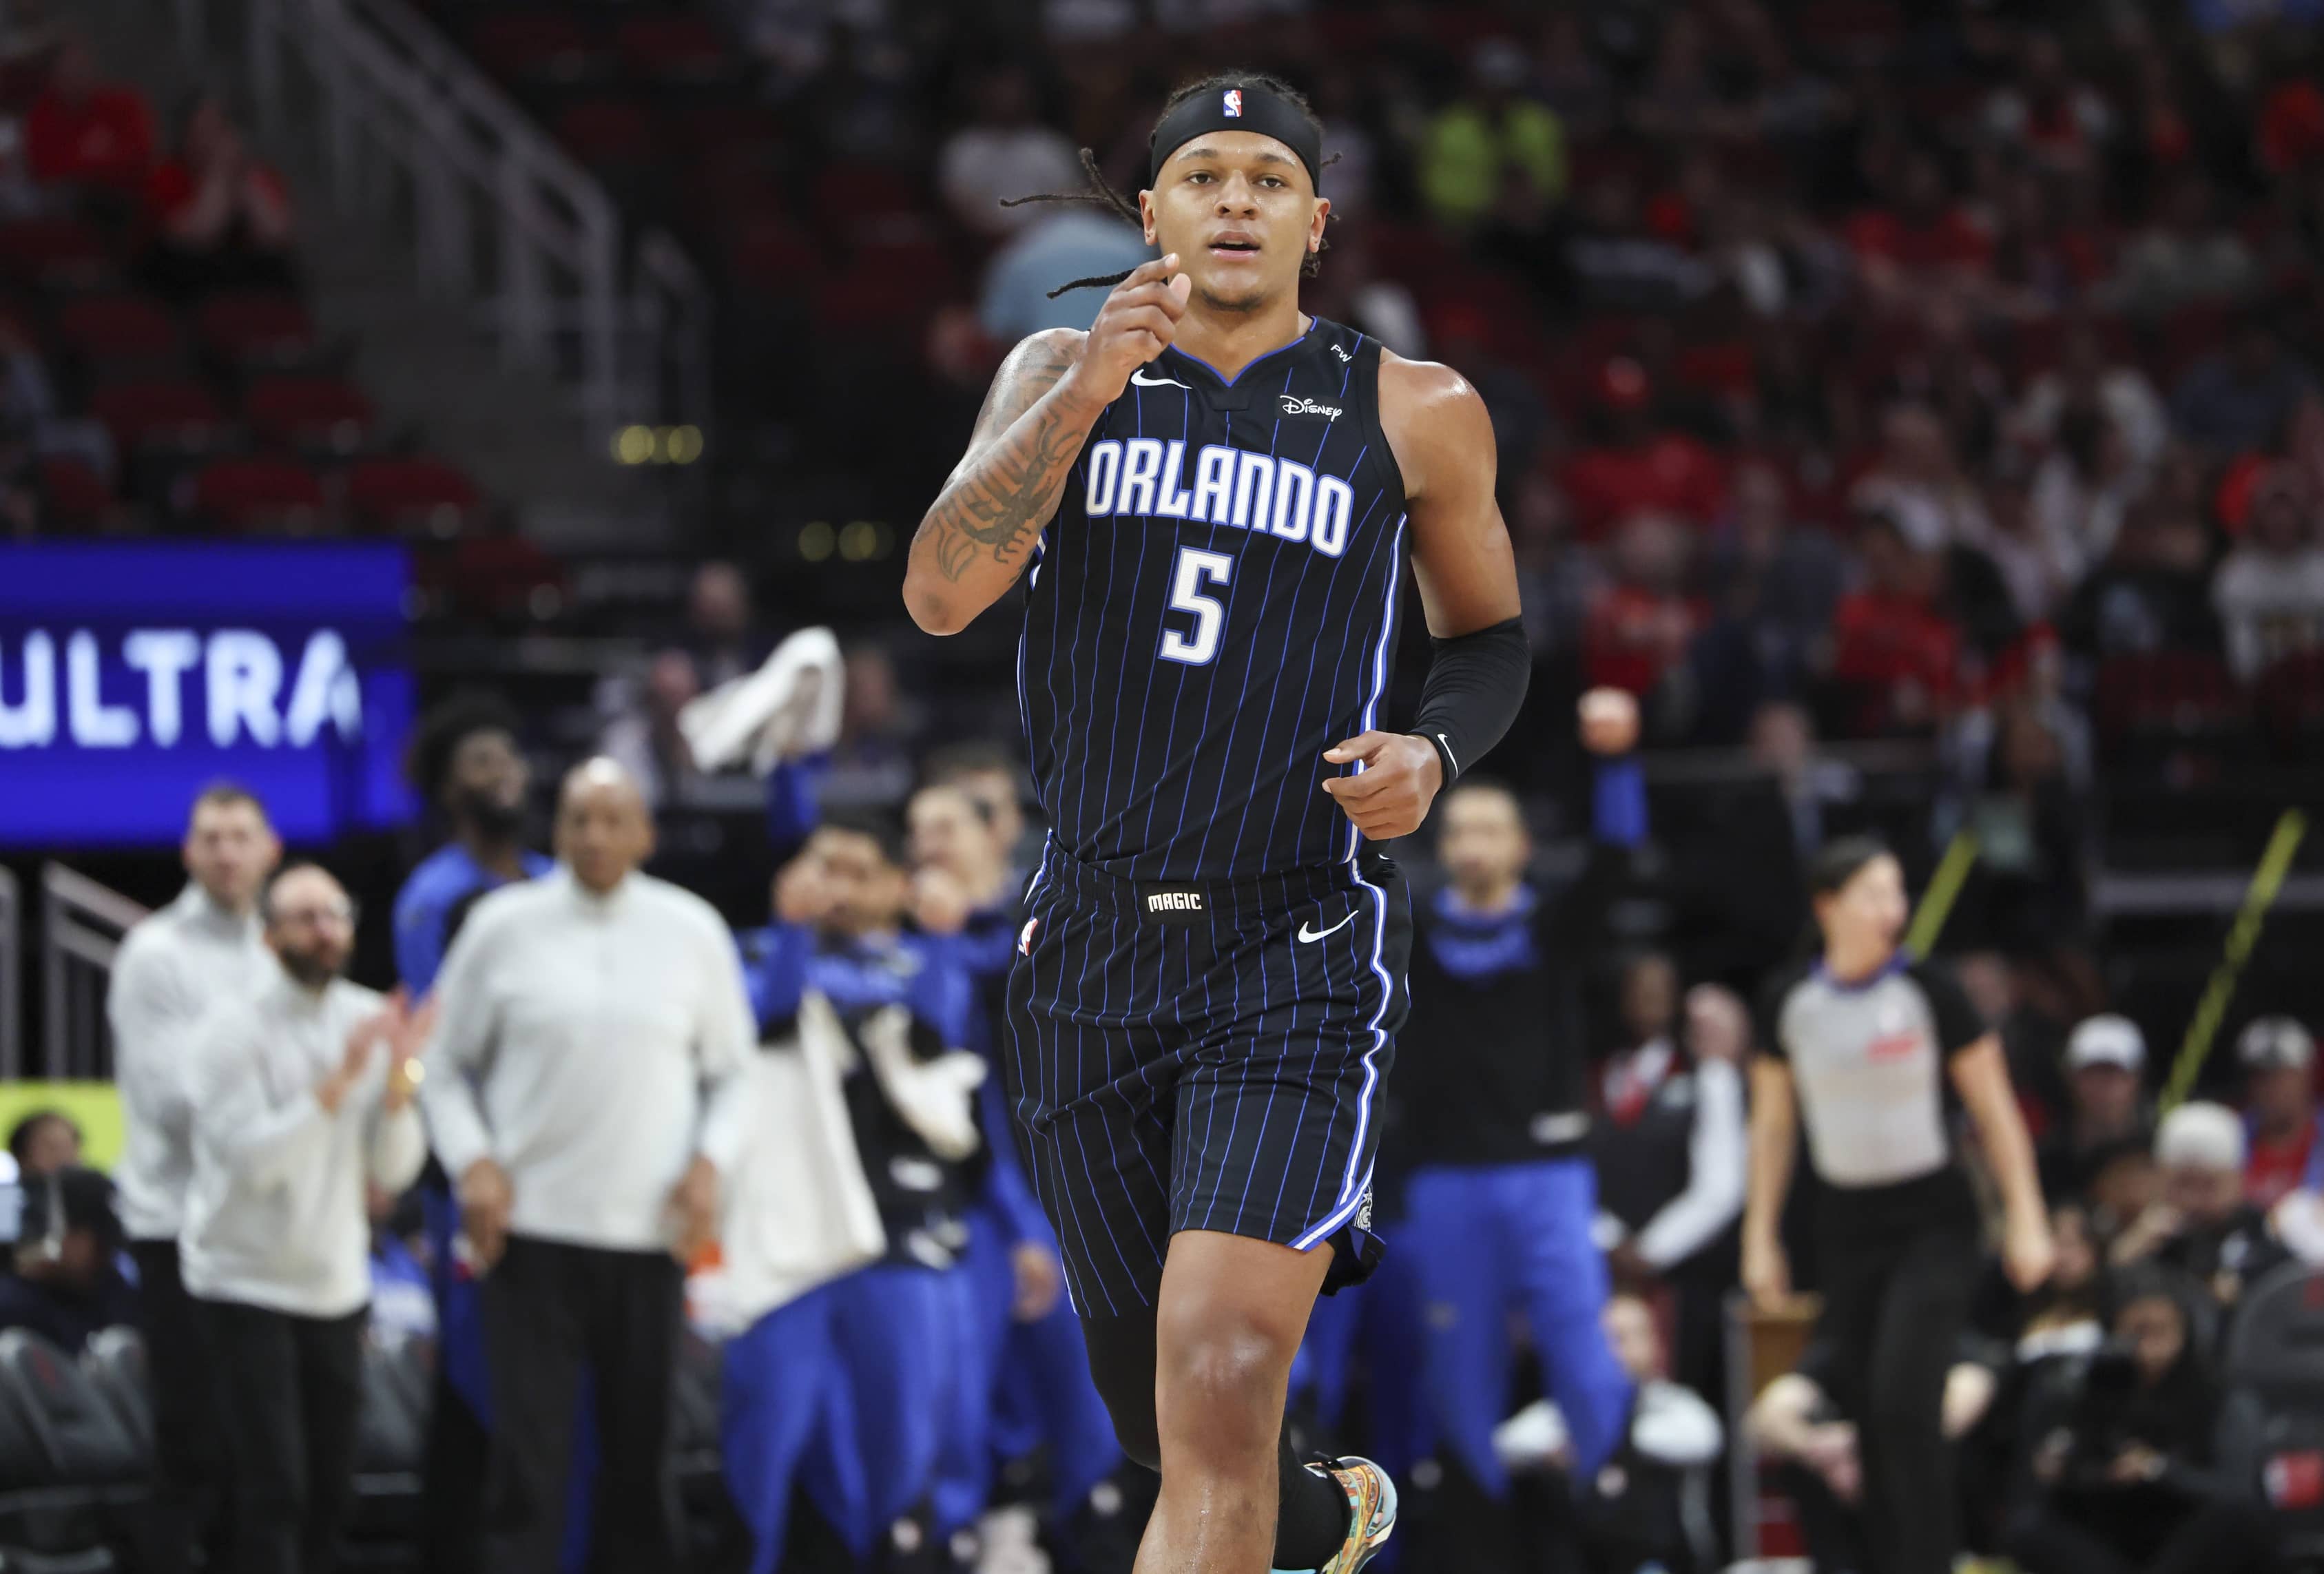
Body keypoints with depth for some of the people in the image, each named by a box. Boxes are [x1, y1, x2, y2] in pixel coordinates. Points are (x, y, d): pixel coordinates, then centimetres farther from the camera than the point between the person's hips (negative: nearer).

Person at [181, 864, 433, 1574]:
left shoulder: (372, 1022, 1)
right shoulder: (236, 1030, -12)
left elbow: (394, 1170, -2)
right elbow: (250, 1159, -22)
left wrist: (399, 1077, -19)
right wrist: (340, 1080, -27)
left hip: (334, 1284, 5)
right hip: (248, 1283, -5)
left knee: (331, 1490, 8)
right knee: (275, 1488, -12)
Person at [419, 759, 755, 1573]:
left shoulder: (692, 931, 5)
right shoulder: (504, 925, 1)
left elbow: (731, 1069, 13)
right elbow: (447, 1063, 9)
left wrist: (710, 1161, -3)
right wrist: (471, 1161, -6)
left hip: (650, 1233, 2)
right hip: (531, 1228, -2)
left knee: (640, 1453, 8)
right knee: (528, 1454, -7)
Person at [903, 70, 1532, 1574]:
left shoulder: (1416, 415, 3)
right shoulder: (1058, 374, 6)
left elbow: (1492, 636, 18)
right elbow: (941, 593, -9)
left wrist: (1434, 754, -4)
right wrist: (1085, 394, -21)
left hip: (1303, 955, -3)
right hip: (1094, 945, 3)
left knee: (1223, 1381, -21)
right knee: (1161, 1411, 15)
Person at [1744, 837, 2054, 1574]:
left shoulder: (1928, 990, -8)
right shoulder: (1789, 1001, 0)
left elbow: (1996, 1112, -2)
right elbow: (1771, 1126, 11)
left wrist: (2026, 1221, -4)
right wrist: (1760, 1238, 10)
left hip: (1932, 1218, -3)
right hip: (1846, 1225, 3)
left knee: (1902, 1400, -17)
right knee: (1865, 1409, 3)